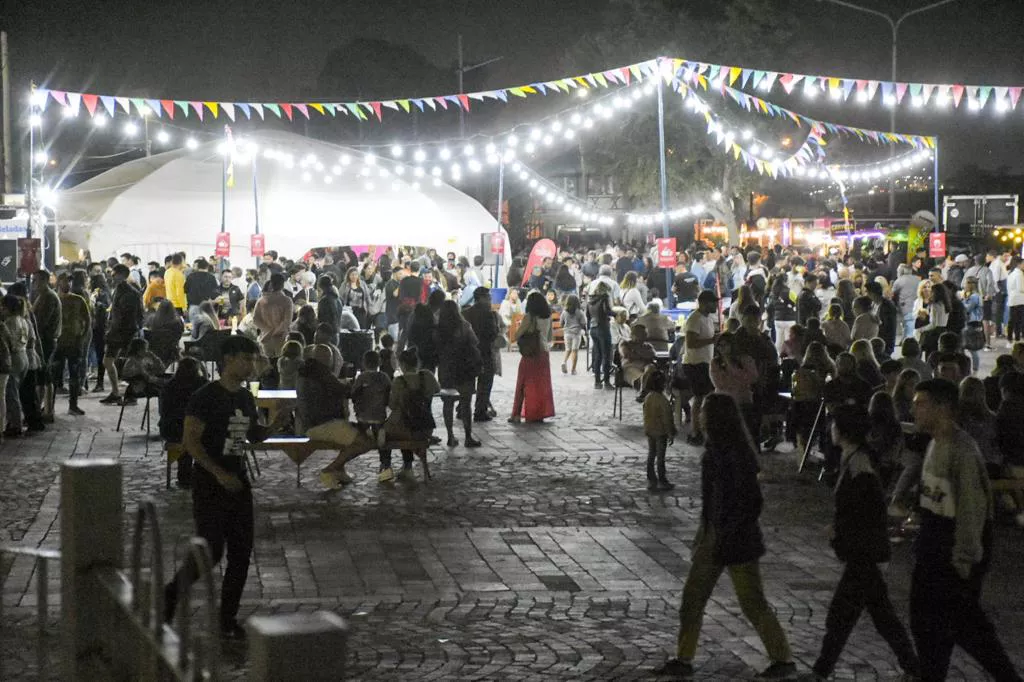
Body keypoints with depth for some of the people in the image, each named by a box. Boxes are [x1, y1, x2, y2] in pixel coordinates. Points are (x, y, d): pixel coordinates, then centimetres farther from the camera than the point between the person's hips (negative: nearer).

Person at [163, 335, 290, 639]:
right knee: (211, 549, -11)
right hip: (209, 484, -7)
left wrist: (275, 426, 1)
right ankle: (171, 593, 13)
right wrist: (220, 474, -21)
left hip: (237, 483, 7)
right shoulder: (206, 397, -13)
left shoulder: (246, 398, 10)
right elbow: (191, 441, -16)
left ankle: (228, 619, 13)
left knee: (241, 552, 5)